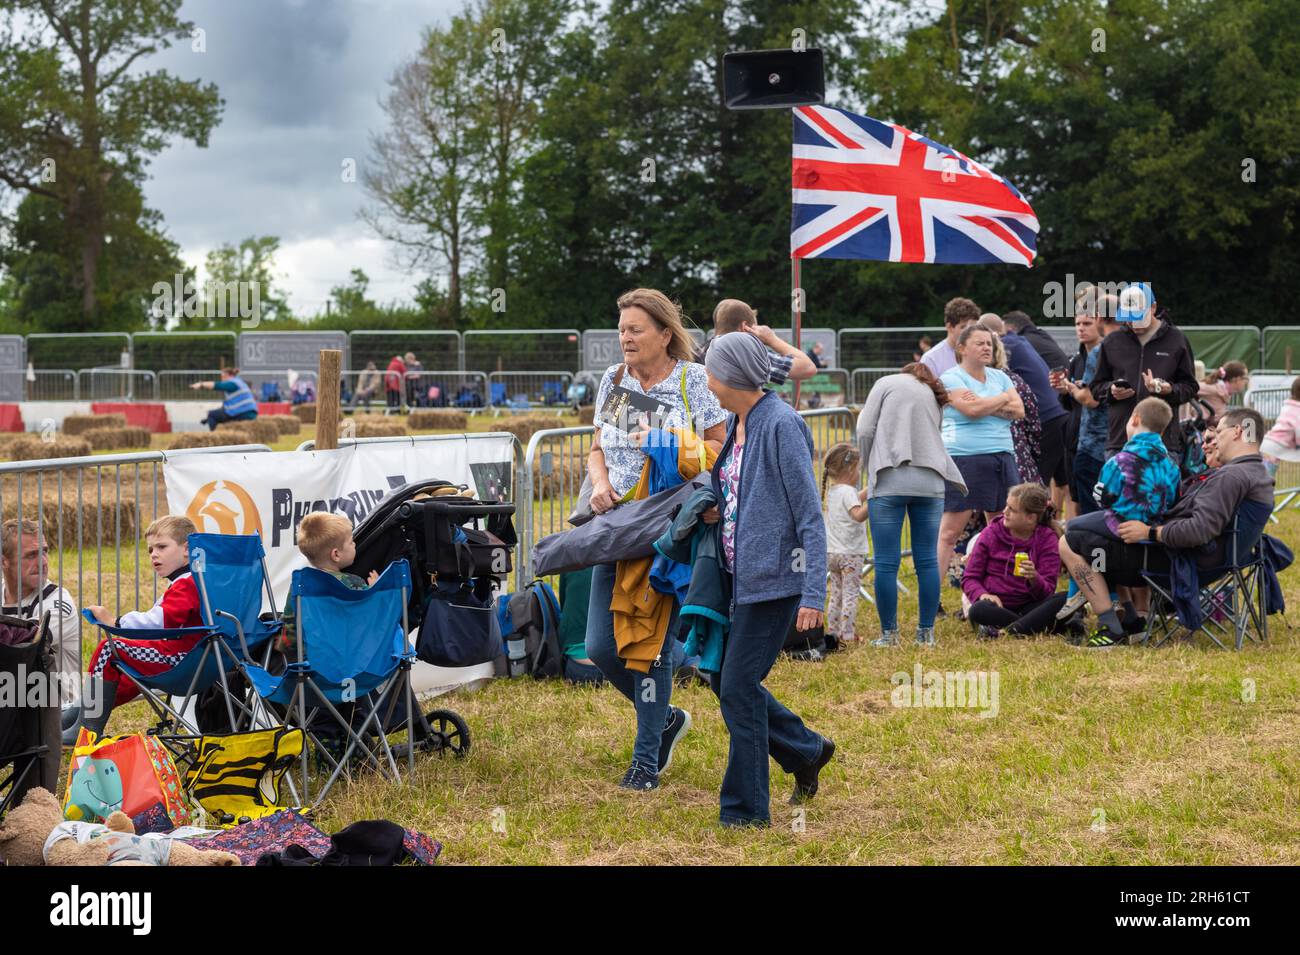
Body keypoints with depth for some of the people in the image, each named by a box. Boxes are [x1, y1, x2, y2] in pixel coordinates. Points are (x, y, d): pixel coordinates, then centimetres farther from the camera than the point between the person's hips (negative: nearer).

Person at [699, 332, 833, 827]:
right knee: (725, 681, 13)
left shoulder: (782, 425, -16)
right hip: (741, 576, 9)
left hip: (776, 578, -9)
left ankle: (745, 811, 4)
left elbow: (809, 515, -17)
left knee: (739, 686, -7)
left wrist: (814, 593, -21)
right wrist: (719, 511, 1)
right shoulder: (737, 423, 10)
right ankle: (806, 752, 31)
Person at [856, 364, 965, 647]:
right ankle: (926, 634, 10)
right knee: (927, 561, 8)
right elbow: (932, 440, 16)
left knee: (886, 563, 1)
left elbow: (865, 431, 3)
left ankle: (889, 634, 3)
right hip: (930, 484, 4)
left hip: (889, 482, -4)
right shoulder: (935, 396, 23)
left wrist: (870, 469, 15)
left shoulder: (887, 384, 11)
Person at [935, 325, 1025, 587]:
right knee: (950, 531, -8)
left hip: (1002, 457, 6)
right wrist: (1003, 399, 0)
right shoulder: (951, 378, -2)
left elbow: (1019, 410, 5)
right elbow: (972, 410, -17)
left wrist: (985, 406, -8)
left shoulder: (999, 377, 17)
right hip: (964, 459, -6)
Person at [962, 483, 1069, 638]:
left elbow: (1047, 592, -5)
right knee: (978, 610, -36)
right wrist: (983, 595, -18)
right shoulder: (991, 533, 3)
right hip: (997, 606, 0)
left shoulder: (1047, 538, 2)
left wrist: (1034, 579, -28)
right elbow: (969, 578, 4)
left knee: (1064, 599, -28)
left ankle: (1005, 631, -38)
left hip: (1028, 606, 1)